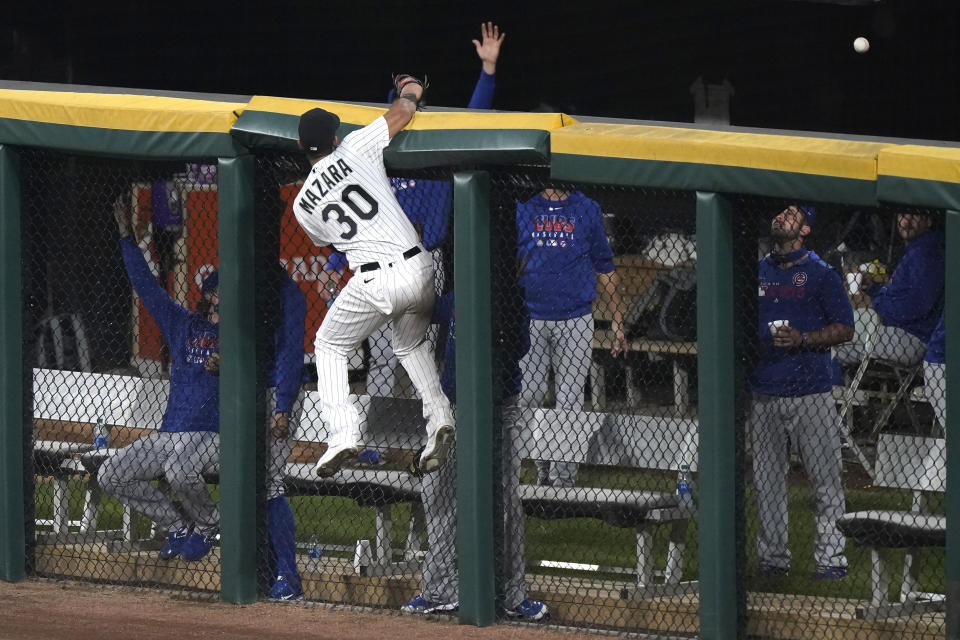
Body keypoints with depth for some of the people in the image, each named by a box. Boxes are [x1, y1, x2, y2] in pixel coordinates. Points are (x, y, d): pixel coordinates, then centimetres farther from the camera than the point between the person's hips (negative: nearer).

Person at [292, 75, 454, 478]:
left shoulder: (303, 204, 7)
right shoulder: (356, 149, 2)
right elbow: (404, 111, 9)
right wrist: (410, 86, 30)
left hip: (375, 282, -2)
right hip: (419, 269, 2)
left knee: (329, 346, 19)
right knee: (412, 344, 30)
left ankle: (343, 433, 2)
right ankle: (439, 418, 13)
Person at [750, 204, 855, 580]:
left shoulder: (821, 274, 0)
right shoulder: (755, 273, 14)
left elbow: (844, 329, -2)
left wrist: (802, 340, -16)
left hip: (811, 394, -4)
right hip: (764, 394, 4)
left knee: (825, 479, -5)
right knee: (766, 479, 6)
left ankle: (831, 558, 0)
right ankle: (772, 557, 14)